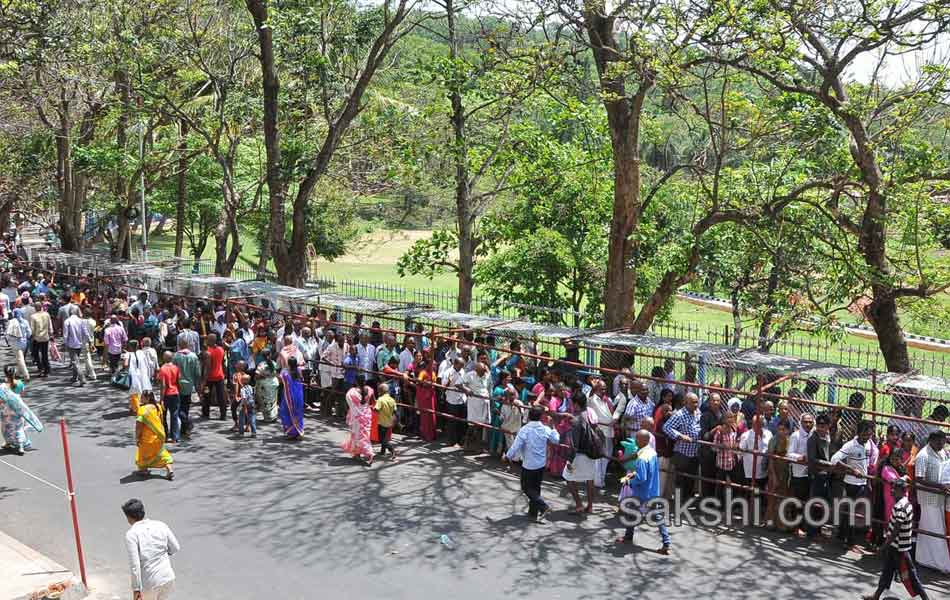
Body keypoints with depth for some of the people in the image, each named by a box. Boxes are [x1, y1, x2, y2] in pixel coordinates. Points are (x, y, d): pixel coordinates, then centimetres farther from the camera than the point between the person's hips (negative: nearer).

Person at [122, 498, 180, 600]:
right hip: (168, 578, 4)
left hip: (148, 584, -4)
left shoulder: (131, 534, -13)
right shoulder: (161, 525, 1)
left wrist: (136, 589, -17)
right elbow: (175, 548, 10)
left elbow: (134, 563, -20)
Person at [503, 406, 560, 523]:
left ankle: (543, 506, -9)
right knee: (536, 487, 17)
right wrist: (553, 429, 27)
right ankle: (533, 512, 22)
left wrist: (507, 457, 0)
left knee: (527, 488, 6)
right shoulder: (546, 430, -4)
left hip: (529, 465, -5)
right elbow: (557, 440, 10)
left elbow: (516, 446, -16)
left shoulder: (524, 430, -18)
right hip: (541, 464, 5)